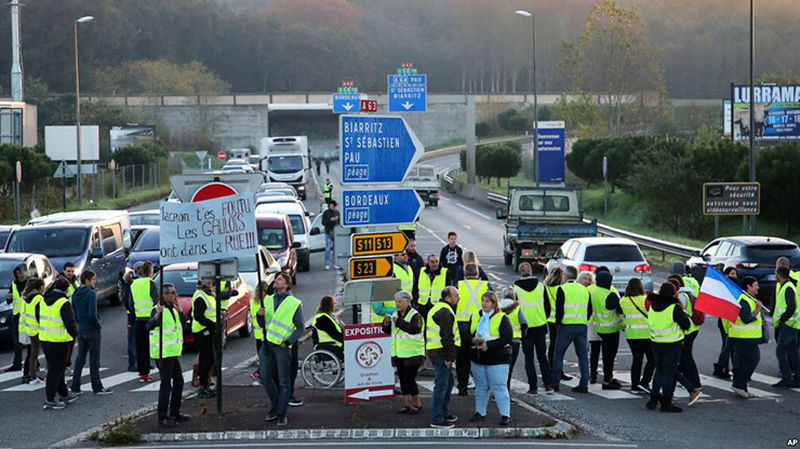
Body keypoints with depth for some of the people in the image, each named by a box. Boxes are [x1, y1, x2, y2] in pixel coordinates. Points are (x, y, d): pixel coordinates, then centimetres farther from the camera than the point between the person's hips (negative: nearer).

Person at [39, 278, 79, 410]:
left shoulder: (43, 300, 6)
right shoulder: (64, 303, -17)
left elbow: (39, 318, 16)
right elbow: (70, 323, -19)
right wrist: (74, 335, -1)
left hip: (44, 339, 8)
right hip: (59, 341, -8)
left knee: (55, 368, 19)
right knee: (56, 370, 0)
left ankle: (64, 394, 31)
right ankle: (49, 400, 1)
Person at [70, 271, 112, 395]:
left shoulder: (75, 294, 7)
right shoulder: (91, 294, -17)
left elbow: (73, 312, 12)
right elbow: (92, 314, -23)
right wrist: (99, 325, -9)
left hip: (81, 329, 7)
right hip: (92, 329, -7)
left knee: (80, 358, 12)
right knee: (94, 359, 1)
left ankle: (75, 387, 12)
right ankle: (97, 387, 6)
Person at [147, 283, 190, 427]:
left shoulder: (173, 309, 12)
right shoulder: (158, 310, -15)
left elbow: (184, 323, 5)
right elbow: (150, 326, -30)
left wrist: (179, 311, -12)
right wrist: (157, 315, -49)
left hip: (173, 352, 9)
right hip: (163, 353, -9)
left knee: (178, 382, 17)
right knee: (166, 384, -9)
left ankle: (175, 413, 28)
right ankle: (162, 418, -7)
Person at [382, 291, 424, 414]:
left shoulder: (415, 315, -10)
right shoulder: (396, 315, 12)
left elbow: (414, 328, -28)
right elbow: (388, 331, 13)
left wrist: (399, 322, -32)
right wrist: (386, 323, -7)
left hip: (412, 354, -7)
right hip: (399, 354, 7)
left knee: (409, 379, -9)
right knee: (402, 379, 9)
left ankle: (417, 403, 5)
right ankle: (406, 404, 17)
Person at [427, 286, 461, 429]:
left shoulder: (437, 308, 18)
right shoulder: (445, 312, -17)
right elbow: (446, 336, -23)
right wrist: (450, 356, -19)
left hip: (434, 351, 11)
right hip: (441, 353, -11)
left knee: (448, 383, 21)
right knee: (441, 385, -7)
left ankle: (444, 413, 31)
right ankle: (436, 419, -4)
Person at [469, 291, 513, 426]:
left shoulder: (502, 319, -6)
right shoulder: (475, 317, 11)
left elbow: (507, 338, -14)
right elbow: (467, 334, 12)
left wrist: (489, 345, -21)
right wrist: (473, 340, -12)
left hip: (497, 359, -5)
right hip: (478, 359, 5)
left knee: (499, 387, -7)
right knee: (481, 387, 13)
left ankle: (505, 415, -2)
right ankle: (480, 412, 24)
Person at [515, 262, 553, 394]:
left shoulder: (516, 289, -8)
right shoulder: (541, 286, 0)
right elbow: (547, 306, 4)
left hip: (525, 328, -2)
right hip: (540, 327, 2)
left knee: (529, 359, 4)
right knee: (542, 356, 14)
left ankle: (533, 387, 1)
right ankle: (548, 384, 10)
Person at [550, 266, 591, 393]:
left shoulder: (562, 289, -6)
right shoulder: (584, 290, 11)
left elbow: (559, 309, -10)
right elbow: (589, 310, 13)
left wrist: (558, 322, 4)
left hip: (566, 326, -4)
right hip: (582, 326, 4)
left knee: (558, 354, 7)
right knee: (582, 355, 7)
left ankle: (555, 383, 9)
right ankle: (584, 384, 2)